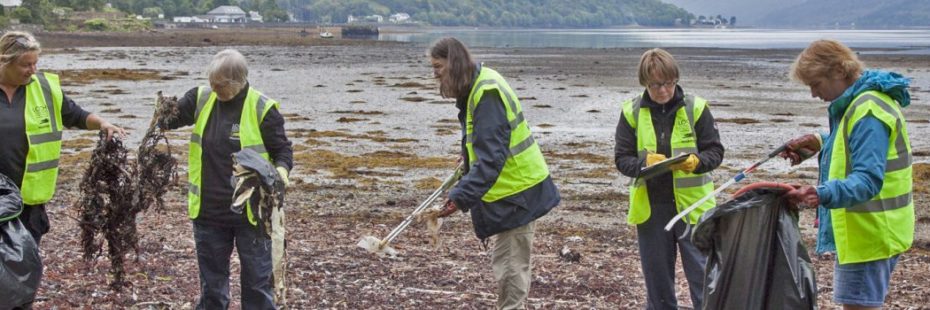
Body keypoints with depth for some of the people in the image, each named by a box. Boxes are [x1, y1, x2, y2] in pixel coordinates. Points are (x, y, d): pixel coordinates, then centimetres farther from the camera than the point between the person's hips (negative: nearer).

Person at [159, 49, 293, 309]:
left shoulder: (262, 109, -11)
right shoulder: (202, 98, -1)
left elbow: (283, 150, -5)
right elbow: (170, 119, 1)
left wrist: (281, 173, -25)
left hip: (251, 213, -4)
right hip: (208, 212, 4)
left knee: (257, 282, 7)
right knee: (211, 283, 16)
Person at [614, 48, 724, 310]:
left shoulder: (695, 108, -4)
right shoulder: (631, 112, -1)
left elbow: (715, 152, -2)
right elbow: (621, 159, -1)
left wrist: (695, 162, -24)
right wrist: (645, 163, -22)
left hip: (692, 205, -2)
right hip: (650, 207, 2)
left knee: (703, 275, 0)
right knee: (657, 278, 12)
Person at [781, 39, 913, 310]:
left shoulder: (868, 112, -22)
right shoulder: (863, 100, 10)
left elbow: (868, 180, -31)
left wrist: (823, 194, -46)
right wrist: (820, 143, 16)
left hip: (869, 234, -11)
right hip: (869, 230, 11)